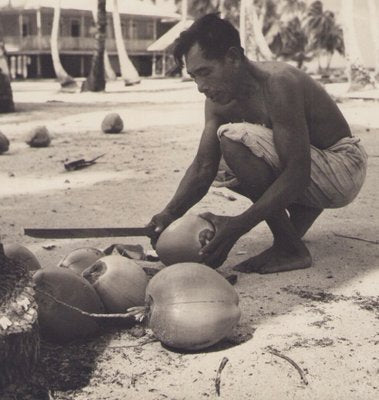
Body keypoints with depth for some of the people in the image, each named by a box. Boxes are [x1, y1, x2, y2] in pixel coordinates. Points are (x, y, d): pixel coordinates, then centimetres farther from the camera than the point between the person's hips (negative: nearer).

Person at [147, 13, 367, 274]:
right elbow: (203, 167, -3)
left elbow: (297, 174, -31)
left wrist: (237, 227, -37)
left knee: (232, 138, -27)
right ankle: (303, 213, 10)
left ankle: (290, 249, -17)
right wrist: (170, 213, -21)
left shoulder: (278, 82, -27)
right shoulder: (219, 101, -2)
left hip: (344, 170, -9)